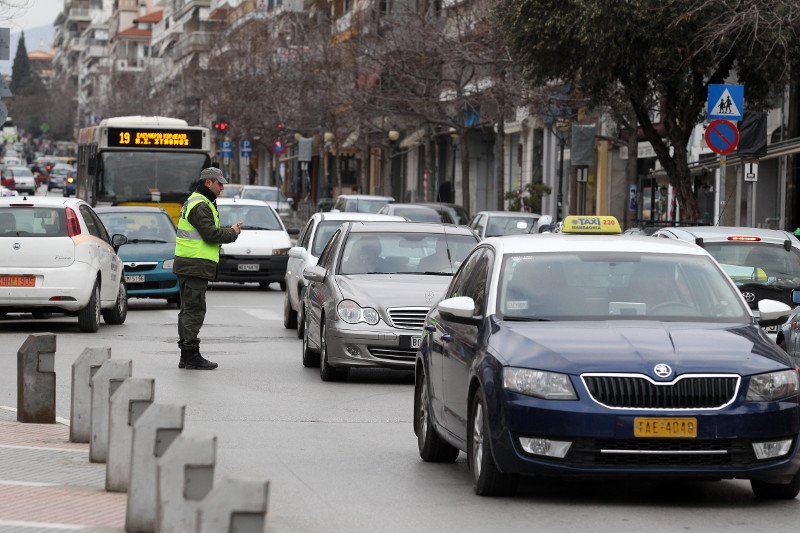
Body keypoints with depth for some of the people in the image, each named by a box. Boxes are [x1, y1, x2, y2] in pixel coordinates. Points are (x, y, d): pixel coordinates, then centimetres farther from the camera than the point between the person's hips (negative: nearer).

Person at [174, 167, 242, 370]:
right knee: (194, 310, -9)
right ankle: (192, 355, -8)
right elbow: (211, 234, -20)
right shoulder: (200, 205, -14)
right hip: (195, 266, -11)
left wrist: (229, 230, 8)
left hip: (188, 267, 11)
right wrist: (232, 232, -6)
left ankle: (186, 357, 17)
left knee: (188, 310, 13)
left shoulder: (196, 202, 21)